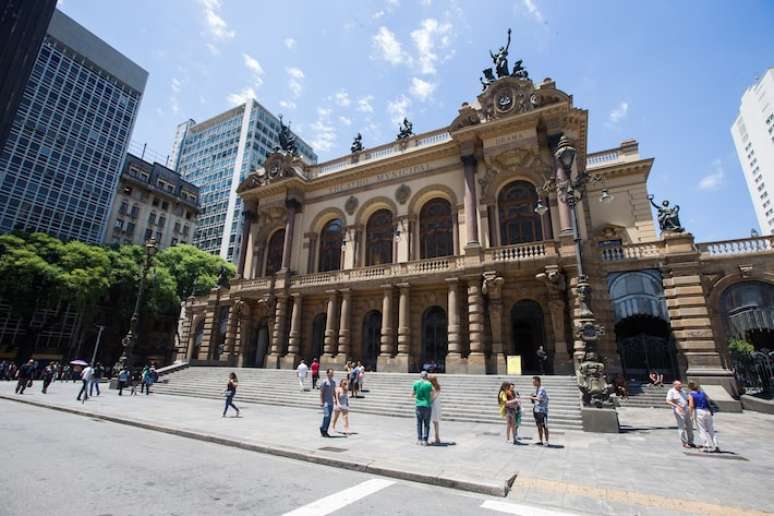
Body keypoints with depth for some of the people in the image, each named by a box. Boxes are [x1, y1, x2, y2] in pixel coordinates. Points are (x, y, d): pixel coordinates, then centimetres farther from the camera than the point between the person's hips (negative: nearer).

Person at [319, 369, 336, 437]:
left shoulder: (333, 382, 12)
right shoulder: (324, 382, -10)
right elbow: (321, 392, -11)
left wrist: (335, 399, 16)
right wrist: (321, 401, -15)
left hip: (331, 402, 7)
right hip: (325, 402, -7)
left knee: (329, 417, 8)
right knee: (326, 416, -13)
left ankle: (325, 431, 17)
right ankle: (322, 428, 7)